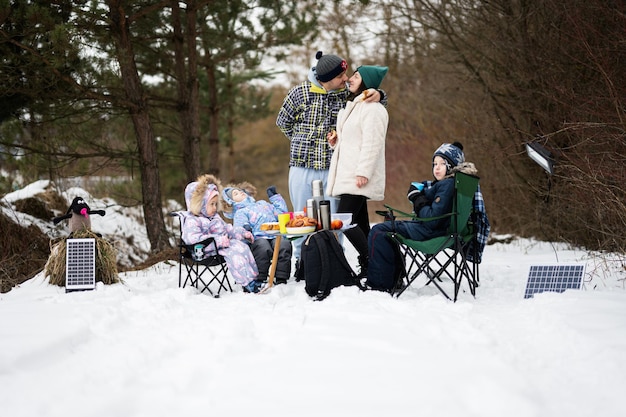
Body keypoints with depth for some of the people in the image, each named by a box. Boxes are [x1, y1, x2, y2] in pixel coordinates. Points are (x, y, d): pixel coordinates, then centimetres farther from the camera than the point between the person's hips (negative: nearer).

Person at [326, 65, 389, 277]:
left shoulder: (372, 108, -12)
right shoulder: (352, 106, 21)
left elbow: (372, 143, -20)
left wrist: (363, 172, -25)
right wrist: (335, 142, 12)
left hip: (359, 178, -10)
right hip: (348, 176, 10)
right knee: (359, 222, 9)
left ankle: (370, 263, -13)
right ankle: (368, 267, 11)